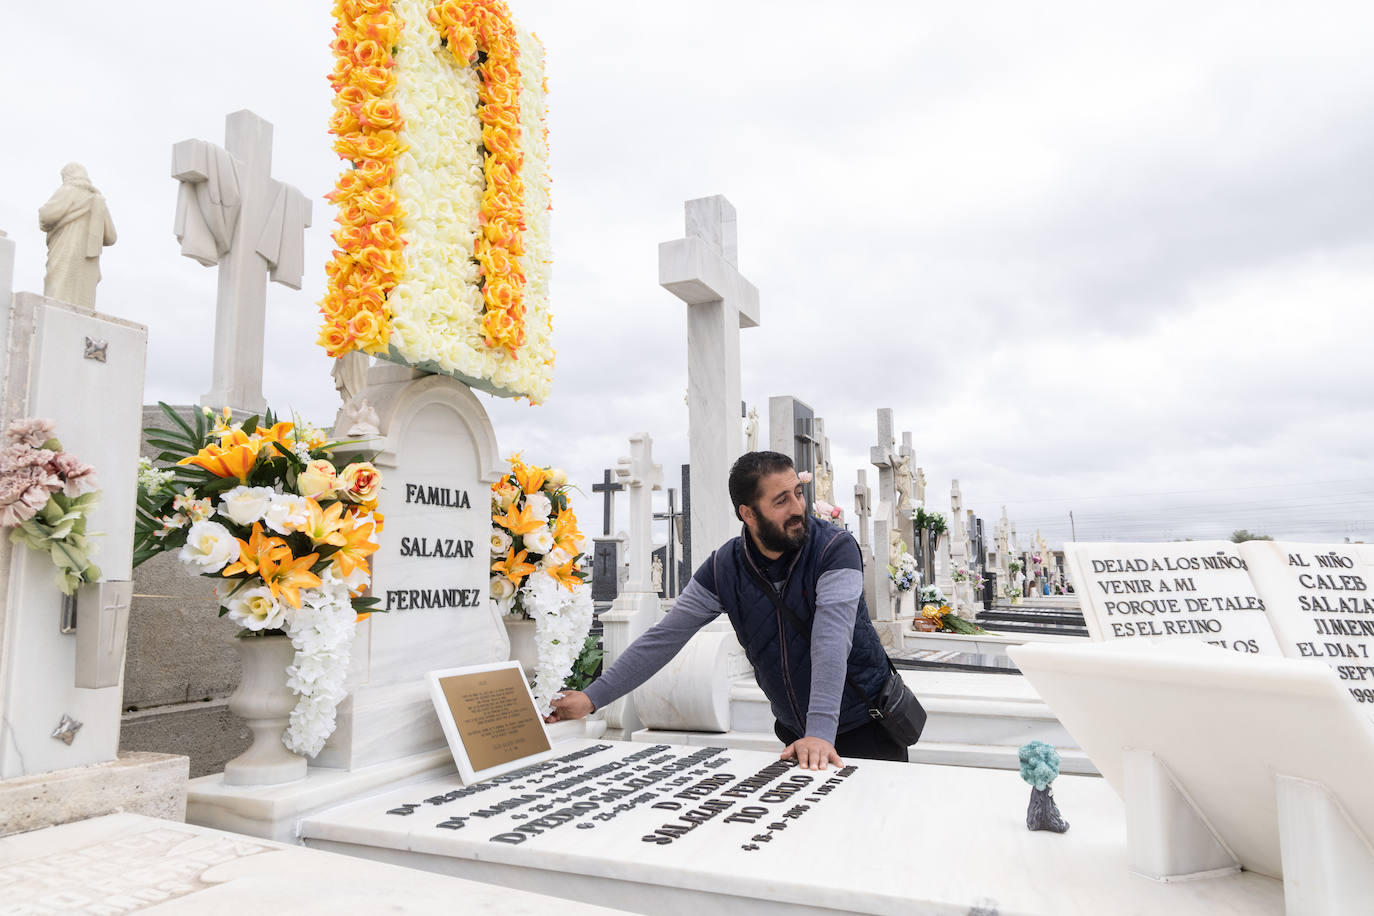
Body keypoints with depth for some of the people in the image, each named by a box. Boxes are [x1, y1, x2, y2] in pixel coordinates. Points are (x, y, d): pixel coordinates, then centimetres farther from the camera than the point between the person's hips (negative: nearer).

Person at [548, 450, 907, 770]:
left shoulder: (834, 547, -20)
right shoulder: (725, 567, -9)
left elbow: (831, 639, -32)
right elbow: (665, 637, -7)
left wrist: (821, 732, -42)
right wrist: (593, 697, -11)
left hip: (865, 728, -2)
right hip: (796, 733, 3)